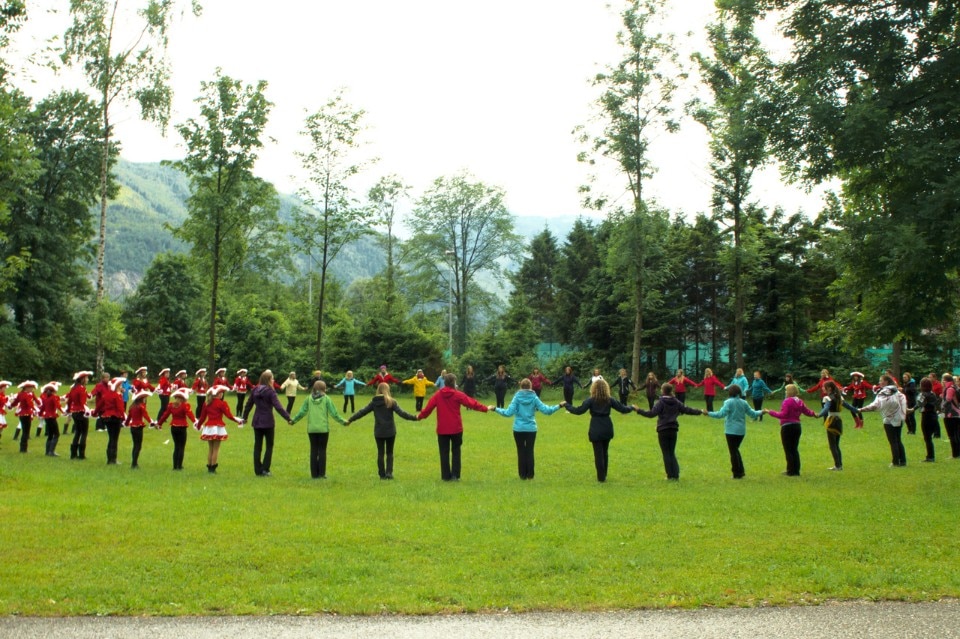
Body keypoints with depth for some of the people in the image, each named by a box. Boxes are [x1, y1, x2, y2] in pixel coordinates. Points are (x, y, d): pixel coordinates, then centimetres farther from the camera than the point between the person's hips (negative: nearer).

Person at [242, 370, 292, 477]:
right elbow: (278, 407, -20)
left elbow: (249, 405, 13)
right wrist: (288, 418, -20)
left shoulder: (255, 390, 5)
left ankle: (258, 470, 10)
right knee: (269, 446, 7)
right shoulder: (270, 392, -12)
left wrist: (244, 417, 25)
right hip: (268, 422, -5)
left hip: (257, 422, 5)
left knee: (257, 446, 9)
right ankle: (265, 469, 1)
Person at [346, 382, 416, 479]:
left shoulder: (374, 402, 0)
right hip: (390, 431, -1)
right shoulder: (391, 402, -8)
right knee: (389, 453, 12)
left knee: (380, 453, 11)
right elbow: (401, 413, -16)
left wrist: (350, 420, 13)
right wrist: (414, 418, -12)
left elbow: (362, 412, 3)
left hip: (378, 432, 2)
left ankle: (382, 474, 12)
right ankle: (389, 472, 1)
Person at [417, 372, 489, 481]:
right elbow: (472, 403, -9)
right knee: (456, 451, 10)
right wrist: (485, 408, -2)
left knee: (444, 452, 7)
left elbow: (428, 408, -1)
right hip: (456, 428, -1)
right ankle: (455, 475, 5)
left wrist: (420, 416, 15)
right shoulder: (458, 395, -8)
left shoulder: (437, 395, -2)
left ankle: (446, 476, 6)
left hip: (442, 429, 1)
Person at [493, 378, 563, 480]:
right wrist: (559, 406, 5)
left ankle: (523, 475, 11)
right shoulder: (534, 398, -4)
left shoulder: (517, 397, -7)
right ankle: (530, 474, 12)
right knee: (530, 451, 10)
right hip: (531, 429, 1)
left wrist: (496, 409, -3)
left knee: (521, 451, 9)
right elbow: (546, 410, -6)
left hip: (518, 429, -1)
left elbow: (509, 413, -13)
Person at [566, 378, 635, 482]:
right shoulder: (609, 400, 1)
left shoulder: (591, 400, -8)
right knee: (605, 452, 17)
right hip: (607, 428, 4)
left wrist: (566, 405, -2)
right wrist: (632, 407, 25)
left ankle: (601, 477, 4)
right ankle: (604, 475, 24)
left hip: (596, 429, -4)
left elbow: (579, 411, -13)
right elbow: (623, 409, 5)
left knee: (598, 453, 2)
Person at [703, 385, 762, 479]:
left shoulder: (729, 402, -12)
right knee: (736, 450, 21)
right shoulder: (744, 403, 3)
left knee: (733, 451, 3)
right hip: (741, 431, 5)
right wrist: (760, 412, 30)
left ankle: (737, 474, 6)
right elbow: (752, 414, 11)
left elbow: (721, 414, -22)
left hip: (731, 431, -5)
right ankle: (741, 471, 17)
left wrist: (708, 413, -18)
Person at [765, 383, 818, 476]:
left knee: (788, 450, -1)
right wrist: (814, 414, 42)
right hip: (797, 426, 8)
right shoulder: (799, 401, 9)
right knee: (795, 449, 15)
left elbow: (783, 415, -22)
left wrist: (770, 412, -19)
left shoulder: (787, 401, -15)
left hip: (787, 427, -8)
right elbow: (807, 411, 20)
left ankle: (791, 471, 0)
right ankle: (796, 470, 17)